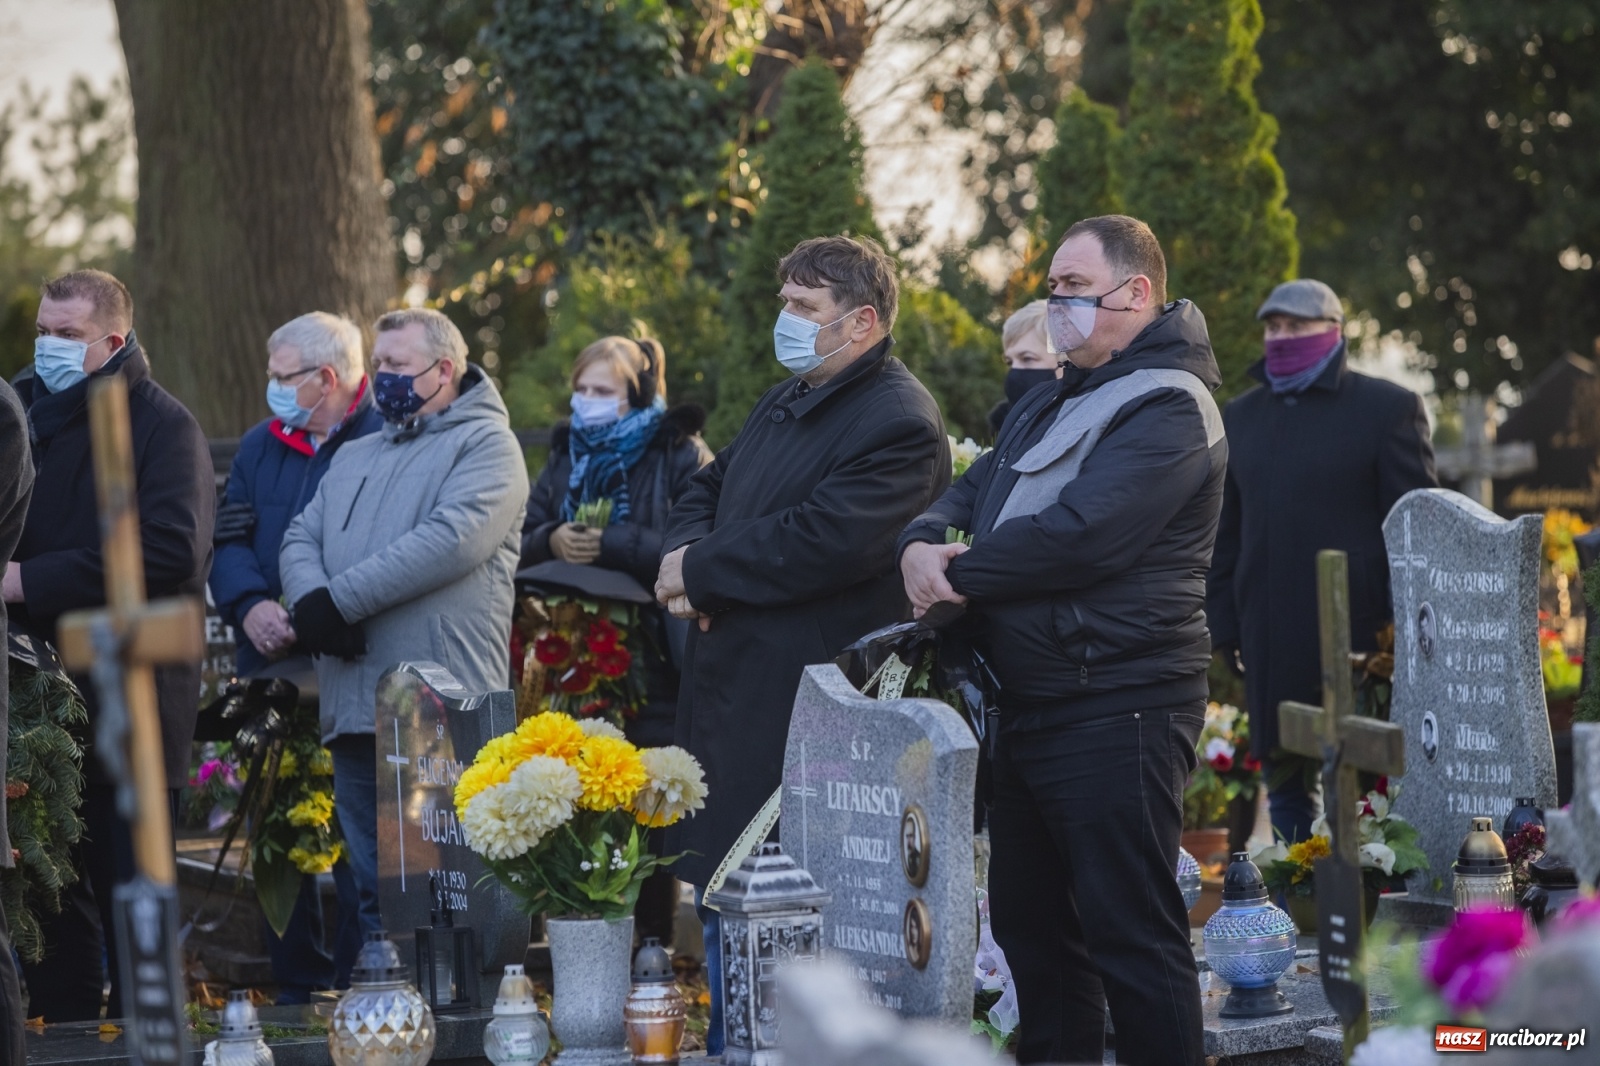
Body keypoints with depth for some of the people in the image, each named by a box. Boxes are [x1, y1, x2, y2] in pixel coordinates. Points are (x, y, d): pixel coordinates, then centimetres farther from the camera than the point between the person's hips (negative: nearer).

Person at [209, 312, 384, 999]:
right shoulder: (260, 447, 15)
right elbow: (229, 540, 11)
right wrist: (249, 605, -9)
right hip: (271, 669, 6)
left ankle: (359, 981, 3)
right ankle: (296, 985, 19)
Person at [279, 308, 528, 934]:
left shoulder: (484, 443, 0)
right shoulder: (354, 457, 25)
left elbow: (451, 540, -16)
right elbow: (300, 539, 16)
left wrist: (340, 599, -14)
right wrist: (310, 597, -9)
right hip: (354, 711, 7)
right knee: (372, 889, 9)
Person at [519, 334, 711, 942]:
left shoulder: (680, 456, -1)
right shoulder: (566, 458, 17)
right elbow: (518, 545, 13)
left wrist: (609, 544, -17)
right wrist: (550, 543, -8)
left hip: (650, 663, -5)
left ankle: (653, 944, 5)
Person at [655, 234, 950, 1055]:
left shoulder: (898, 424, -14)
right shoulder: (784, 404, 18)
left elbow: (822, 540, -24)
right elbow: (705, 491, 22)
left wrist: (699, 570, -14)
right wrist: (686, 554, -3)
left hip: (806, 709, -10)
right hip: (728, 693, 10)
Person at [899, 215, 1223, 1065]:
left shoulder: (1167, 406, -13)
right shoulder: (1052, 404, 20)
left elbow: (1079, 535, -23)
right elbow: (971, 492, 17)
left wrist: (960, 578, -12)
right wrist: (922, 543, -7)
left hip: (1115, 711, -10)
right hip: (1030, 706, 10)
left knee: (1131, 933, -9)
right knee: (1028, 923, 16)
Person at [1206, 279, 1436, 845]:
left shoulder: (1388, 409, 0)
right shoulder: (1239, 418, 15)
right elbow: (1222, 536, 16)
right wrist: (1223, 627, 8)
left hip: (1358, 631, -5)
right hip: (1268, 642, 5)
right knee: (1285, 786, 7)